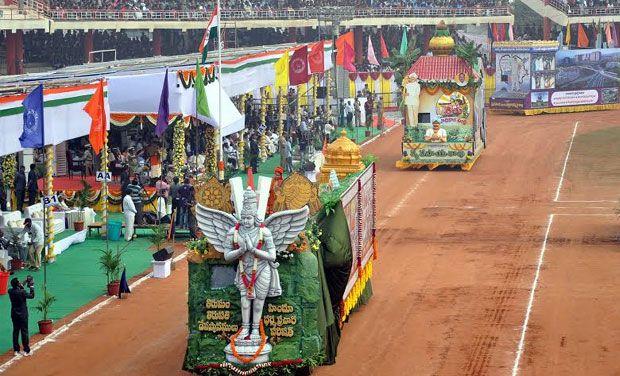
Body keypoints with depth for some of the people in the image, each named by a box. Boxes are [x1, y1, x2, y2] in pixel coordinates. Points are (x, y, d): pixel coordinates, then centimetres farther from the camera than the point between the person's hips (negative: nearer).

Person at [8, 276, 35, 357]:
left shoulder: (10, 291, -5)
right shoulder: (22, 292, -21)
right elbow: (31, 296, -10)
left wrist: (24, 283, 14)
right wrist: (31, 286, -3)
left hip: (14, 315, 5)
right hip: (22, 315, -5)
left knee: (15, 332, 12)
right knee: (24, 332, 3)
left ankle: (16, 350, 16)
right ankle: (26, 351, 8)